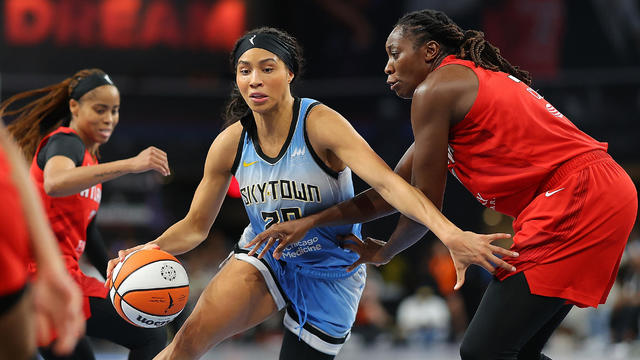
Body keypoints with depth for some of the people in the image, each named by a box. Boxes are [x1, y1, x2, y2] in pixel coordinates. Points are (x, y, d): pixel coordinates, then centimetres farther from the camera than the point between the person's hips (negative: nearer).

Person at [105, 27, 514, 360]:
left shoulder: (320, 124, -22)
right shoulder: (230, 143, -8)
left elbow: (385, 181, -35)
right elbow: (195, 225, 2)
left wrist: (450, 232, -50)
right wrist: (147, 252, -18)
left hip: (327, 272, -2)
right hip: (265, 259, 3)